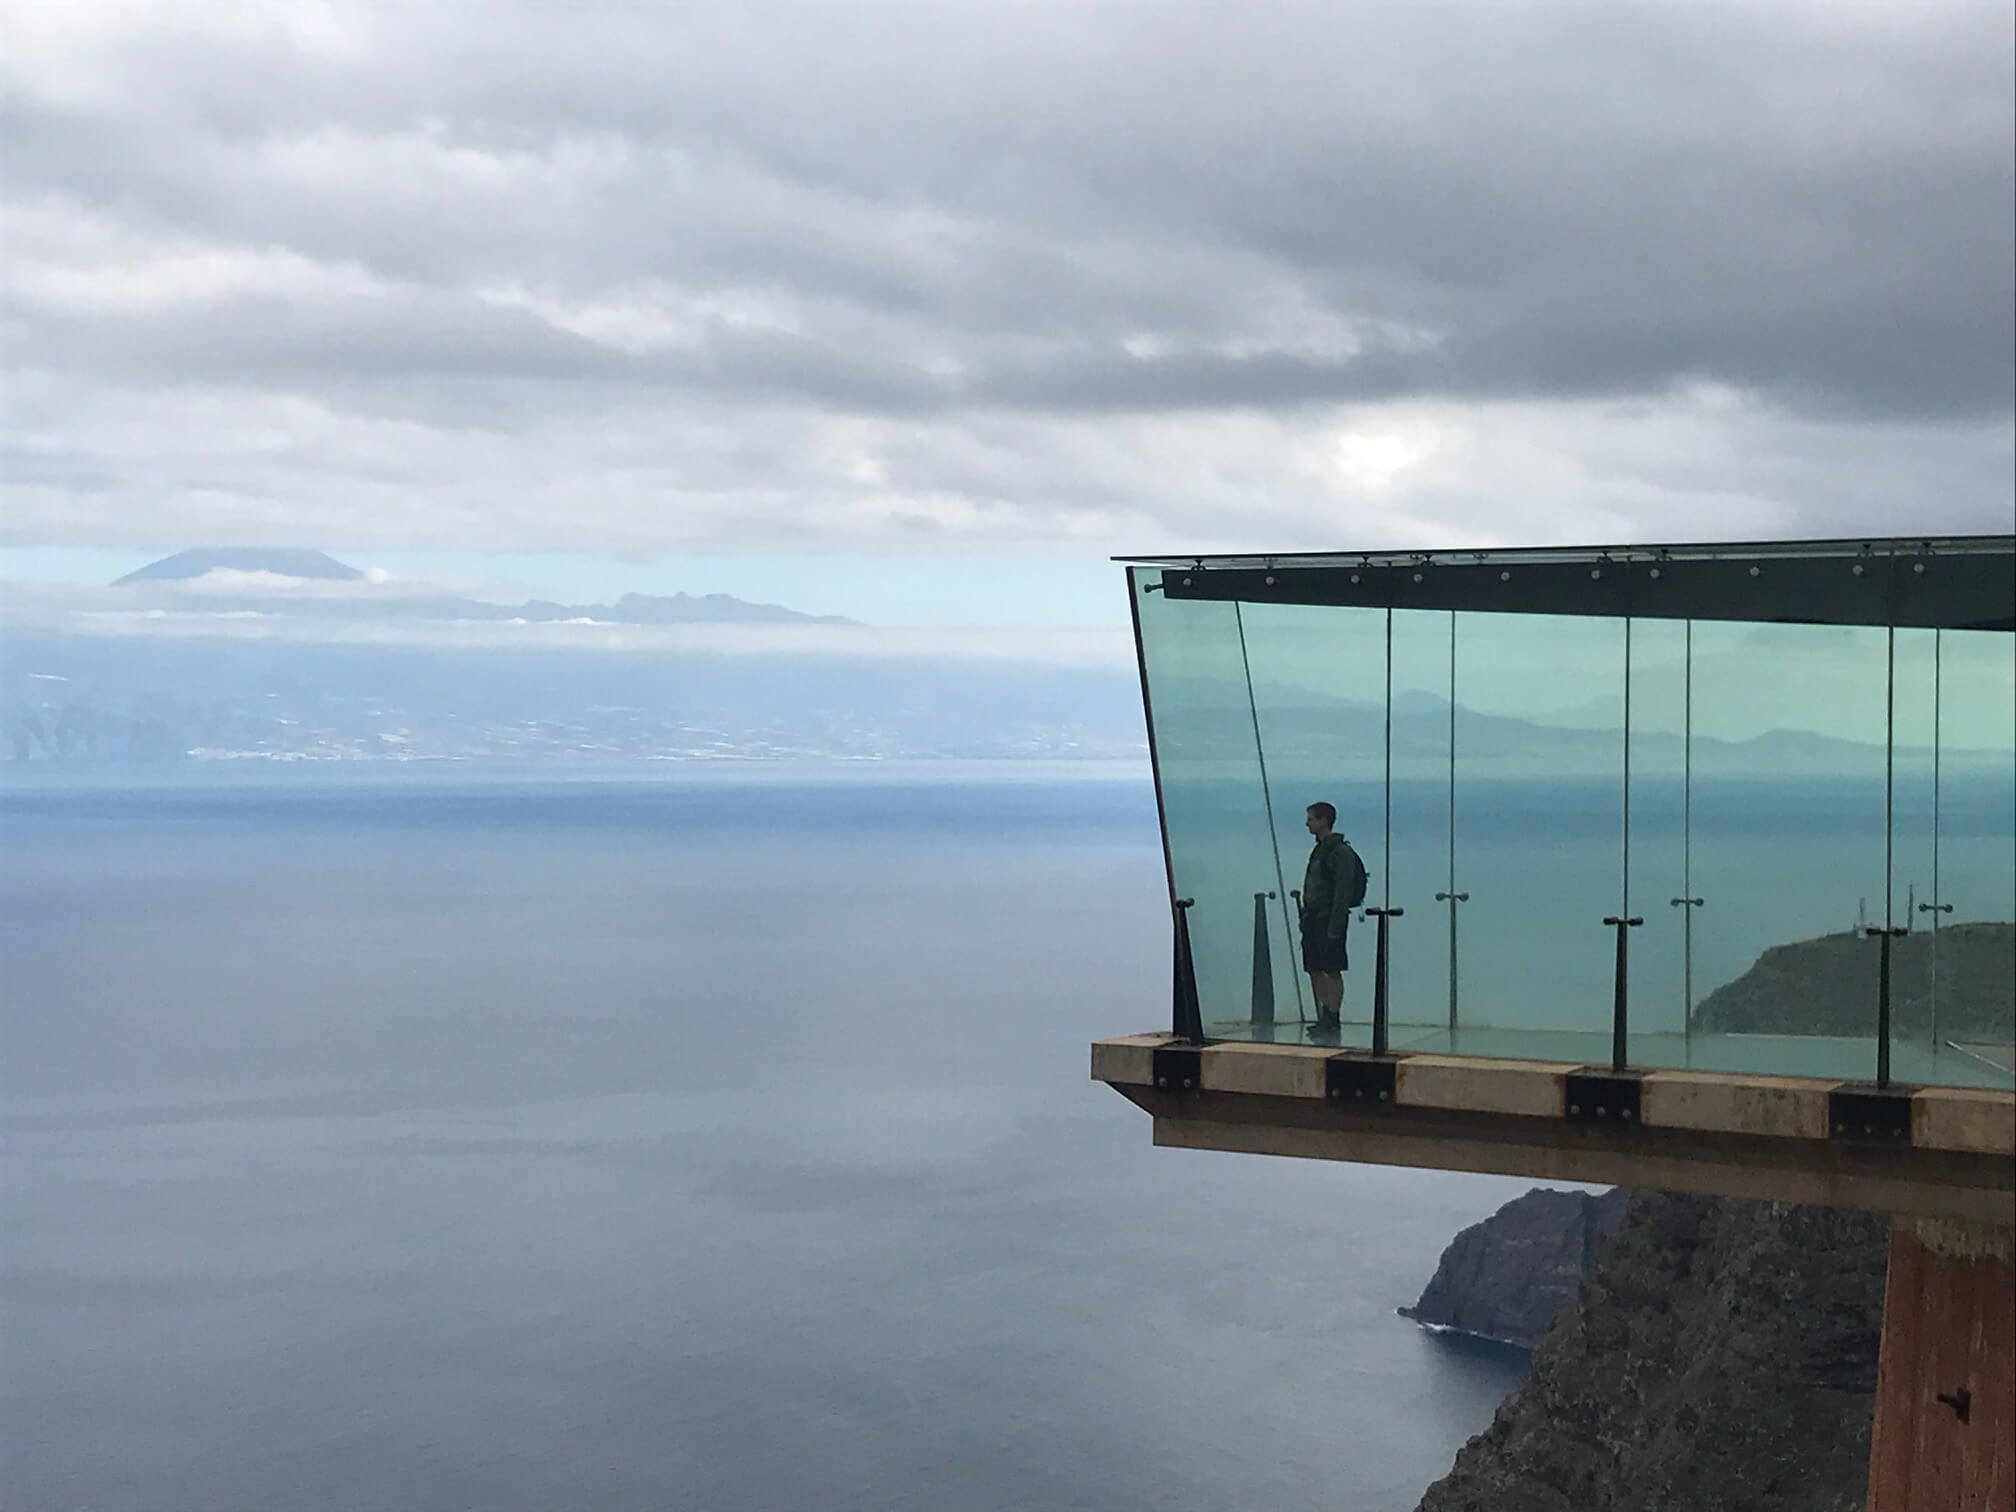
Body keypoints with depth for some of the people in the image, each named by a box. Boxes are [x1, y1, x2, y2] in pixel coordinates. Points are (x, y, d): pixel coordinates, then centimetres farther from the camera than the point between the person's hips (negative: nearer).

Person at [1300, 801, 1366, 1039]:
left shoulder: (1341, 852, -11)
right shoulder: (1319, 850, 17)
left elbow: (1343, 892, -17)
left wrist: (1335, 927, -21)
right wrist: (1305, 918, 15)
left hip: (1329, 919, -9)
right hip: (1313, 919, 9)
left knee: (1332, 971, -5)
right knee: (1315, 971, 8)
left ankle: (1332, 1019, -2)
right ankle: (1323, 1018, 14)